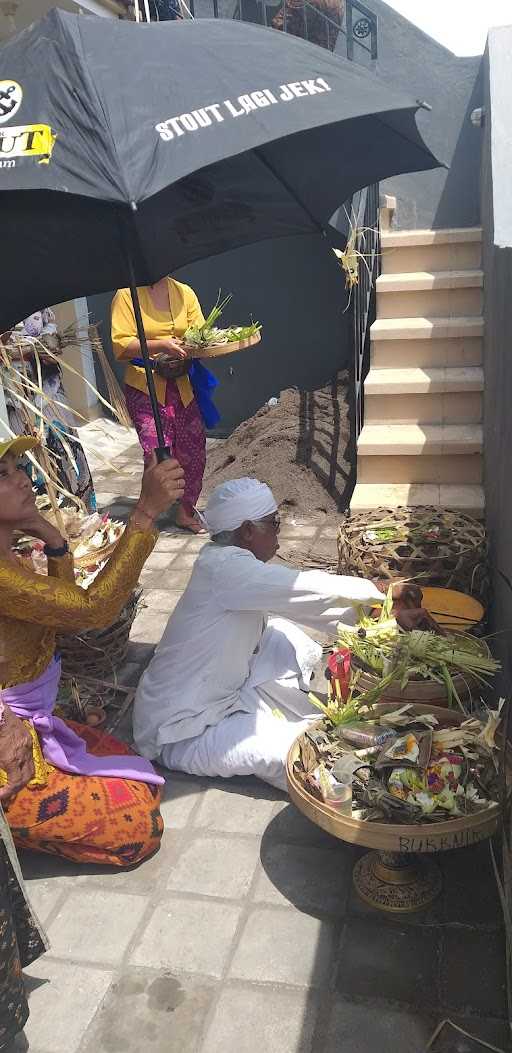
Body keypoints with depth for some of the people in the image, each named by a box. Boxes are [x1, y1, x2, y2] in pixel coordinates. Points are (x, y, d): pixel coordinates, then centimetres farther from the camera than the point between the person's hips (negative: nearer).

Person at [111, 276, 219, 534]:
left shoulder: (184, 292, 10)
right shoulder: (127, 295, -4)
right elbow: (120, 347, -10)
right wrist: (160, 345, -23)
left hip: (183, 385, 5)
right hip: (145, 388, -4)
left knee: (193, 452, 5)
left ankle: (186, 511, 26)